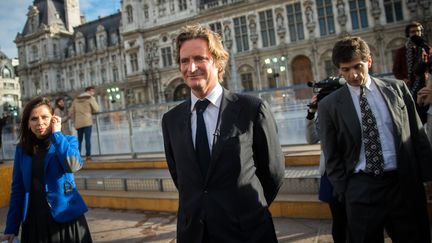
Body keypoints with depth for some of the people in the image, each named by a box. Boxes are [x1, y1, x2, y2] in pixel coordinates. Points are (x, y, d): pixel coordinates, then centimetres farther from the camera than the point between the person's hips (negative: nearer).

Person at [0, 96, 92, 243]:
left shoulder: (68, 141, -3)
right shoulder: (22, 149, 4)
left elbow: (73, 165, -24)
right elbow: (17, 188, 5)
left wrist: (57, 133, -16)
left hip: (65, 217, -2)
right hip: (33, 221, 3)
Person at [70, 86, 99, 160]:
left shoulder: (76, 99, 15)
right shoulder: (90, 98, 1)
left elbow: (71, 113, 13)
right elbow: (96, 109, -4)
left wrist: (75, 121, 20)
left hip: (78, 123, 5)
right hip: (87, 121, -4)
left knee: (79, 139, 11)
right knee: (88, 139, -6)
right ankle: (88, 155, -12)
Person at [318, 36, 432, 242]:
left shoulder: (397, 88, 5)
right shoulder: (329, 105, -2)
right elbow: (332, 156, 2)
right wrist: (344, 191, -2)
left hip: (405, 184, 2)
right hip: (361, 190, -2)